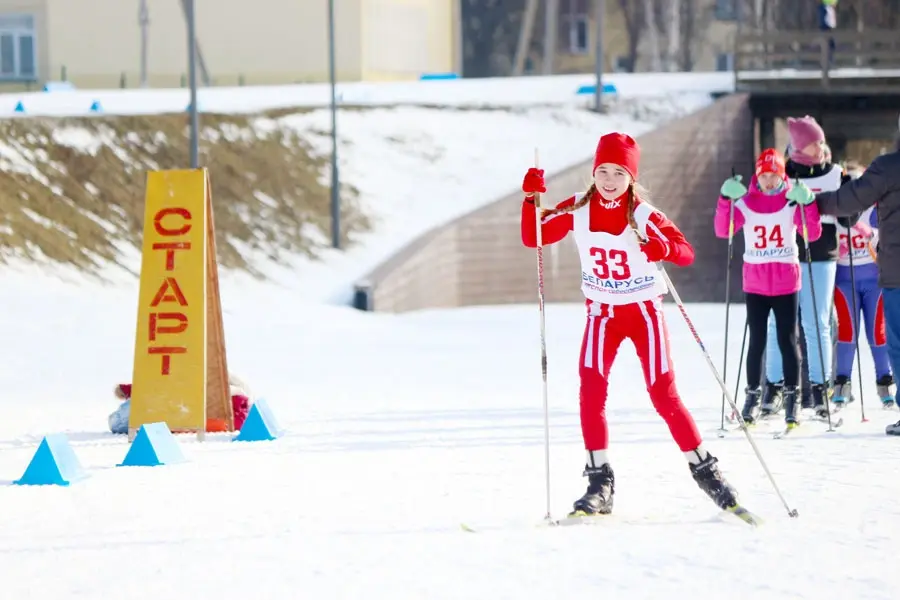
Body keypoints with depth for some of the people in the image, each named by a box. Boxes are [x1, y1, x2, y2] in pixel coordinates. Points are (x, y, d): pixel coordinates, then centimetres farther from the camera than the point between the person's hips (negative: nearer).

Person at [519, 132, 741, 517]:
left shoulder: (644, 216, -12)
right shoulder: (577, 210, -5)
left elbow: (687, 253, -15)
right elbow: (533, 238, -4)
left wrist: (664, 248, -37)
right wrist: (531, 199, -20)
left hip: (644, 311, -2)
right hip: (602, 313, 2)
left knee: (664, 395, -5)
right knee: (592, 390, -14)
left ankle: (705, 470, 9)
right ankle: (600, 483, -8)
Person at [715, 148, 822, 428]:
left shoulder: (792, 200, -1)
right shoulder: (745, 201, -1)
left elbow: (813, 234, -10)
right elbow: (723, 231, -11)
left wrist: (808, 204, -24)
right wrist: (726, 200, -25)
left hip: (786, 282, 0)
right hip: (755, 282, 1)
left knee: (787, 339, 0)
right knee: (756, 340, 2)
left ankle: (791, 396, 7)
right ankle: (753, 395, 12)